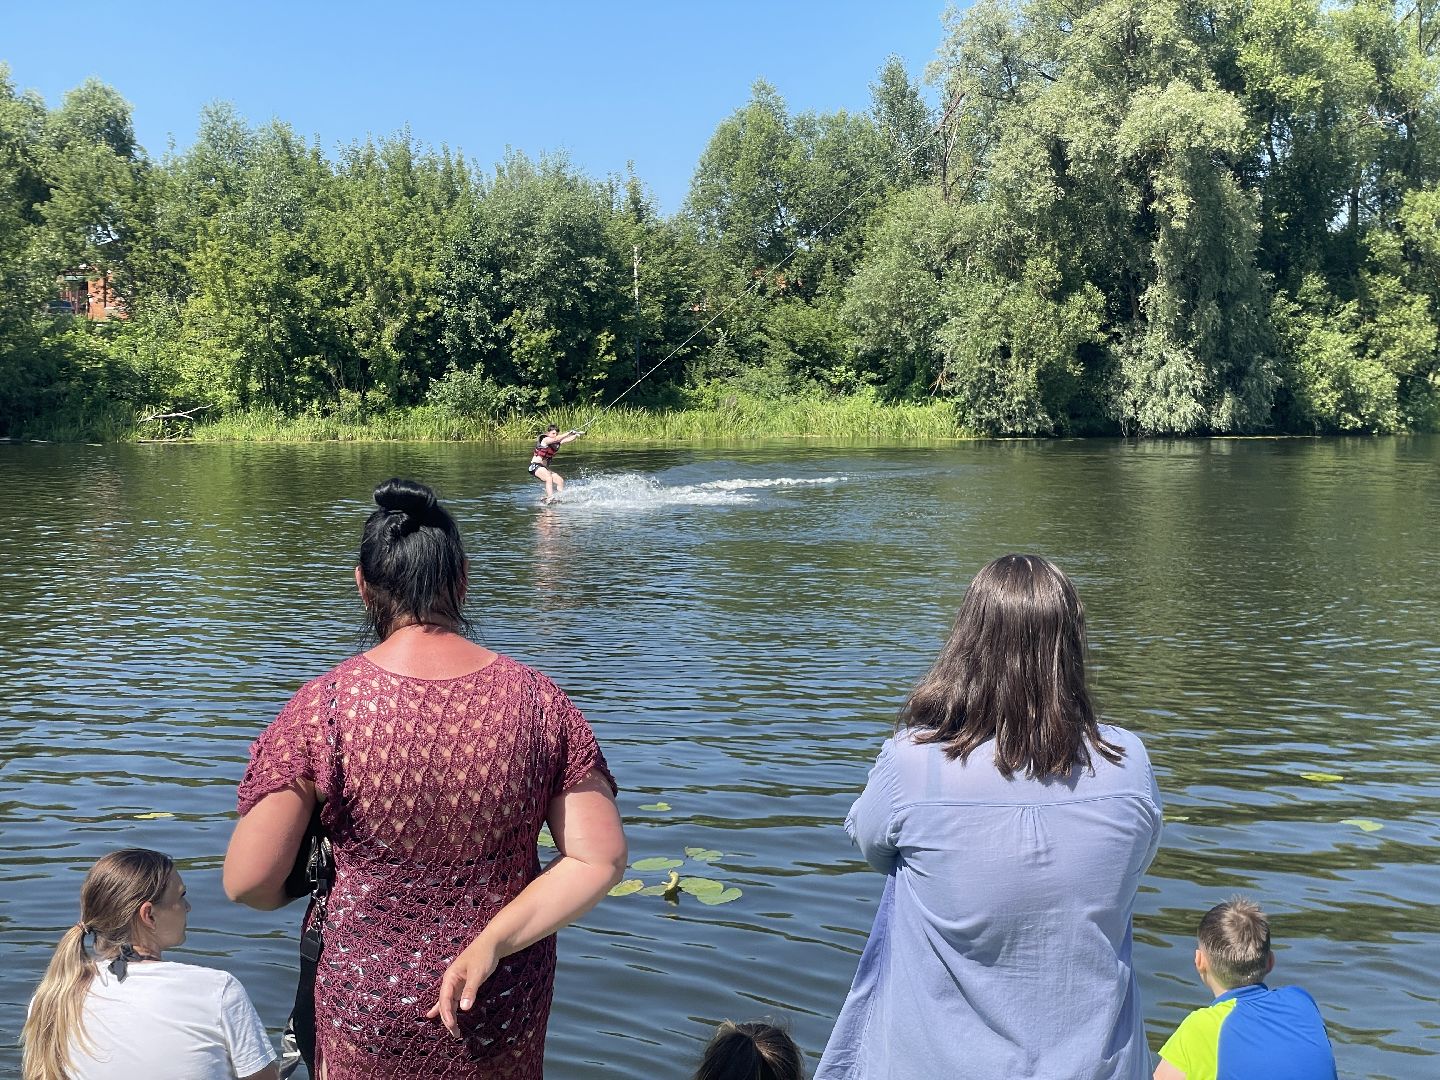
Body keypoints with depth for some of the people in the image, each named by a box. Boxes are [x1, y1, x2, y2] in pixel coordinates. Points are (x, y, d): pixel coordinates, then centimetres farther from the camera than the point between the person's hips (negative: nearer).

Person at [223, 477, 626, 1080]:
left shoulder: (322, 708, -17)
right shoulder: (538, 701, -11)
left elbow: (247, 883, -13)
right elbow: (601, 859, -13)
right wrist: (488, 944, -14)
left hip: (369, 1006, -1)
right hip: (505, 1009, 2)